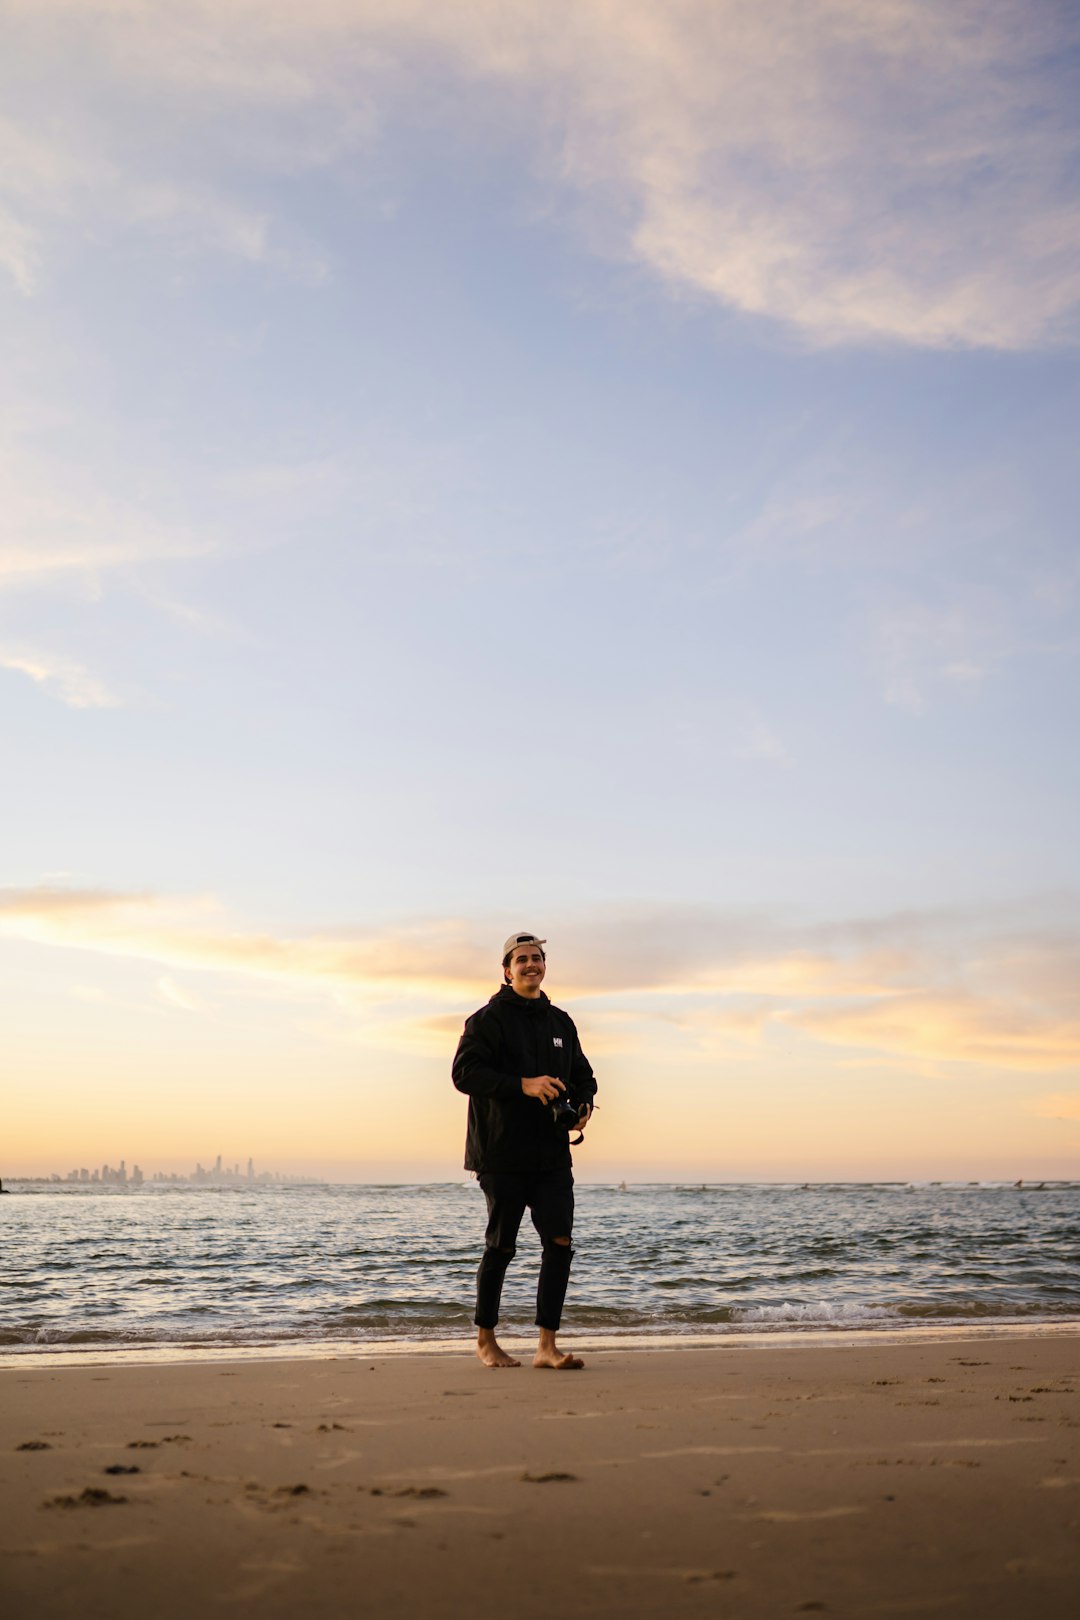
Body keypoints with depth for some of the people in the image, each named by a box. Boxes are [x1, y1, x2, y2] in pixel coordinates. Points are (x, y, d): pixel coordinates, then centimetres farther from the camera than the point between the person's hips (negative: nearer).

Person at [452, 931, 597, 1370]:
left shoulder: (560, 1022, 15)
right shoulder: (488, 1019, -3)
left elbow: (582, 1074, 24)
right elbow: (465, 1072, -16)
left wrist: (583, 1104, 2)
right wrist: (523, 1085, -25)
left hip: (552, 1155, 5)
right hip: (503, 1154, -5)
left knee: (560, 1243, -5)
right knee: (501, 1247, 3)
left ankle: (547, 1346, 2)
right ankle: (485, 1340, 21)